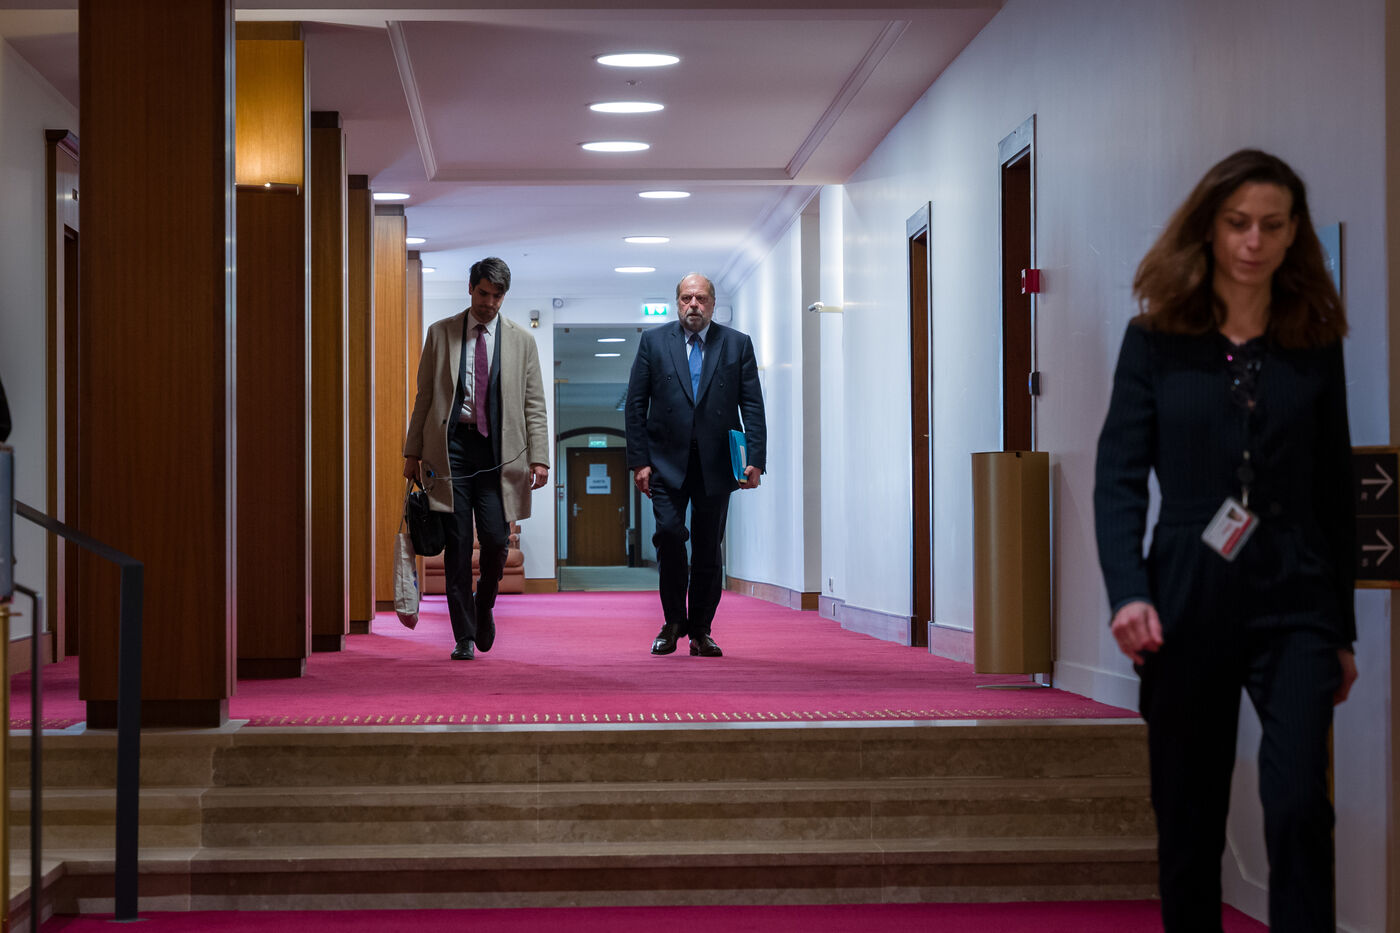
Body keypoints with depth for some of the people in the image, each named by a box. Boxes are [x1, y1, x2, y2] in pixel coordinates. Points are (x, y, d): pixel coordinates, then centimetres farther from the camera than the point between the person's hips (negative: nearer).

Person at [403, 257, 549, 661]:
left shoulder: (521, 340, 9)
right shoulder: (440, 333, 9)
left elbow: (534, 404, 7)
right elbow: (424, 396, 10)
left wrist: (538, 457, -2)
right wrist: (413, 451, 5)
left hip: (497, 451, 0)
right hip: (451, 446, 0)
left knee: (496, 540, -8)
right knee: (457, 545, -2)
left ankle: (484, 605, 23)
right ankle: (464, 636, 5)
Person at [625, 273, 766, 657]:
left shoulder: (738, 345, 7)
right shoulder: (654, 342, 7)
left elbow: (753, 407, 4)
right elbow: (636, 405, 5)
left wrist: (755, 460, -6)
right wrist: (639, 461, -2)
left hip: (715, 464, 1)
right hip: (667, 462, -1)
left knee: (708, 548, 2)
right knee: (669, 535, -14)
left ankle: (700, 631, 13)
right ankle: (673, 623, 3)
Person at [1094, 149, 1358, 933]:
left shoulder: (1315, 343, 6)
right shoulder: (1157, 339, 2)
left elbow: (1335, 490, 10)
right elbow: (1120, 477, -3)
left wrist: (1343, 629, 10)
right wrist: (1128, 593, -18)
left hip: (1293, 603, 0)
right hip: (1188, 605, 0)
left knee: (1298, 806, -15)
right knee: (1189, 823, 8)